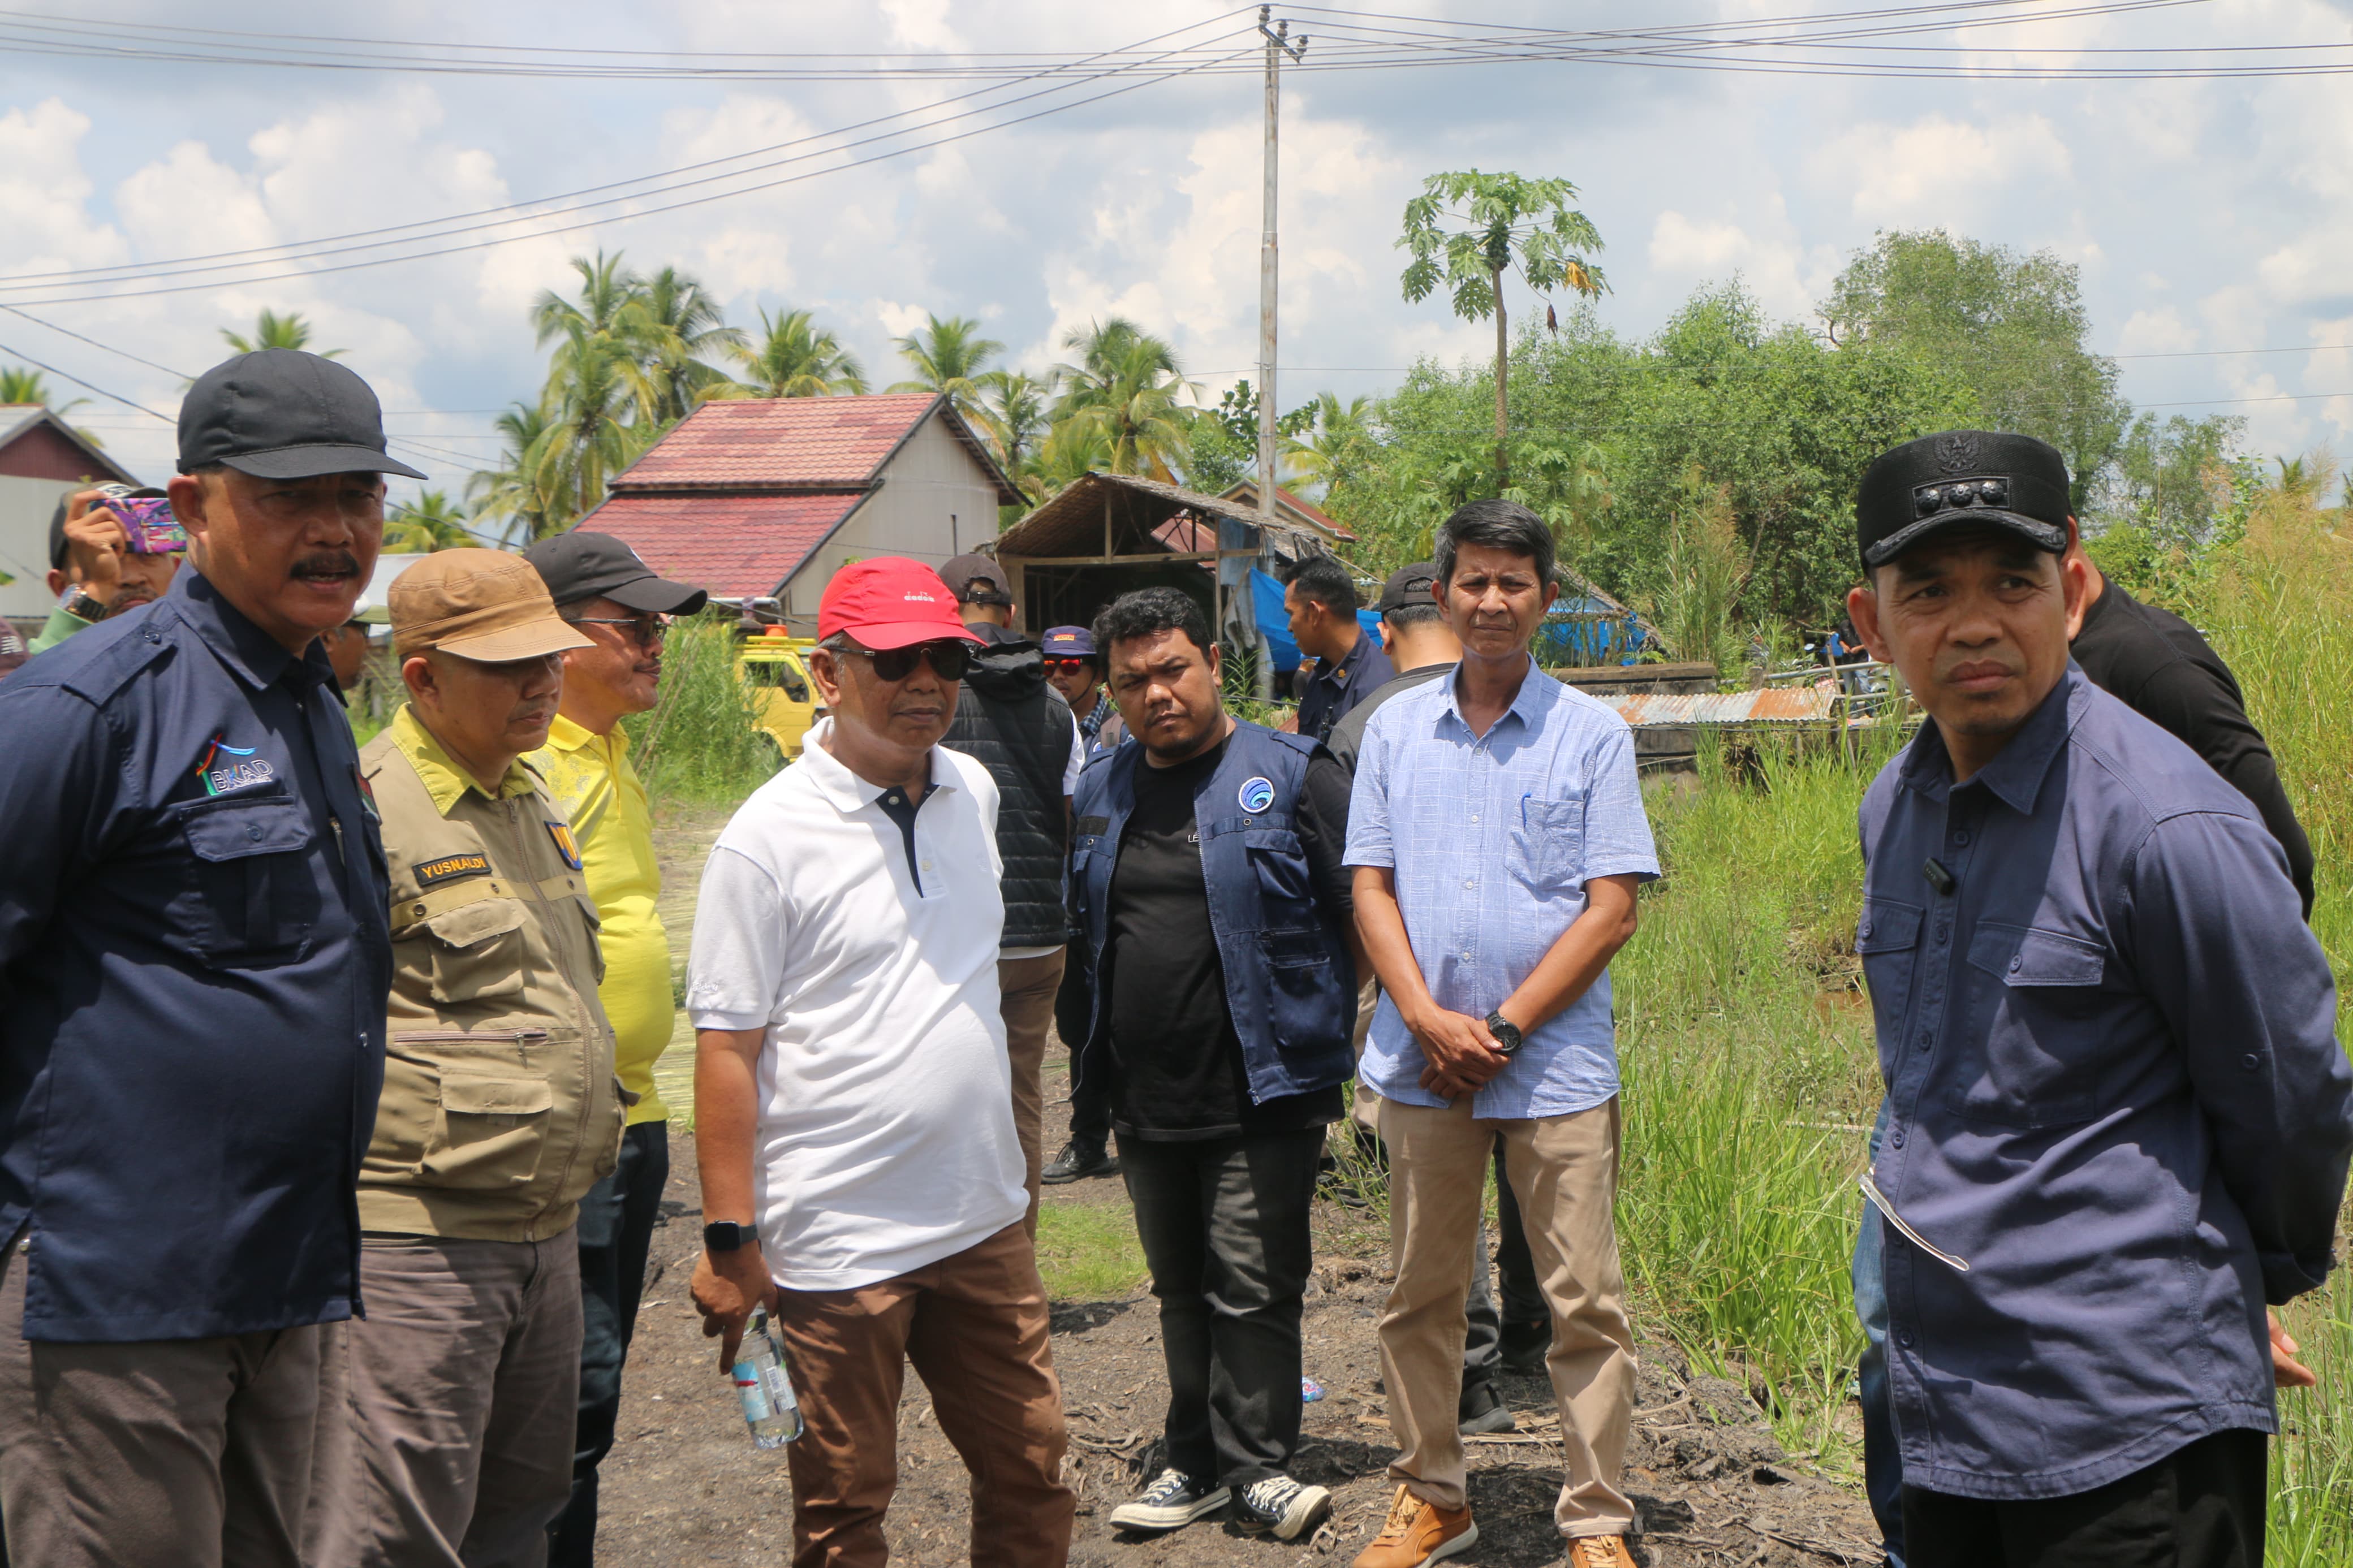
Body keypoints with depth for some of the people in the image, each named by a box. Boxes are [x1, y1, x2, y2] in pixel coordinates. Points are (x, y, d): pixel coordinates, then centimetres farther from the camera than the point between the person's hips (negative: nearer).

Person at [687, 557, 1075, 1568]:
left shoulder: (974, 792, 6)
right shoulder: (769, 837, -13)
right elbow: (726, 1047, -13)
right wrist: (731, 1239, -14)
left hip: (984, 1218, 6)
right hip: (839, 1243, -6)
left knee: (1029, 1466, 15)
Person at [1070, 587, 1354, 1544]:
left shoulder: (1293, 775, -5)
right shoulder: (1099, 791, 11)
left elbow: (1363, 914, -4)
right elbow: (1082, 929, 21)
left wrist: (1347, 1035, -6)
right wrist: (1092, 1070, 18)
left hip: (1264, 1093, -5)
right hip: (1146, 1098, 6)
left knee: (1251, 1284, -3)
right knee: (1181, 1288, 15)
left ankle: (1254, 1467, 9)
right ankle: (1195, 1462, 25)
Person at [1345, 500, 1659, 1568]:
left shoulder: (1594, 735, 0)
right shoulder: (1395, 728, 8)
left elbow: (1610, 912, -5)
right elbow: (1371, 888, 5)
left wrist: (1502, 1028, -11)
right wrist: (1426, 1018, -9)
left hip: (1556, 1061, -2)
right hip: (1421, 1065, 3)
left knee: (1585, 1305, 2)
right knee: (1419, 1298, 12)